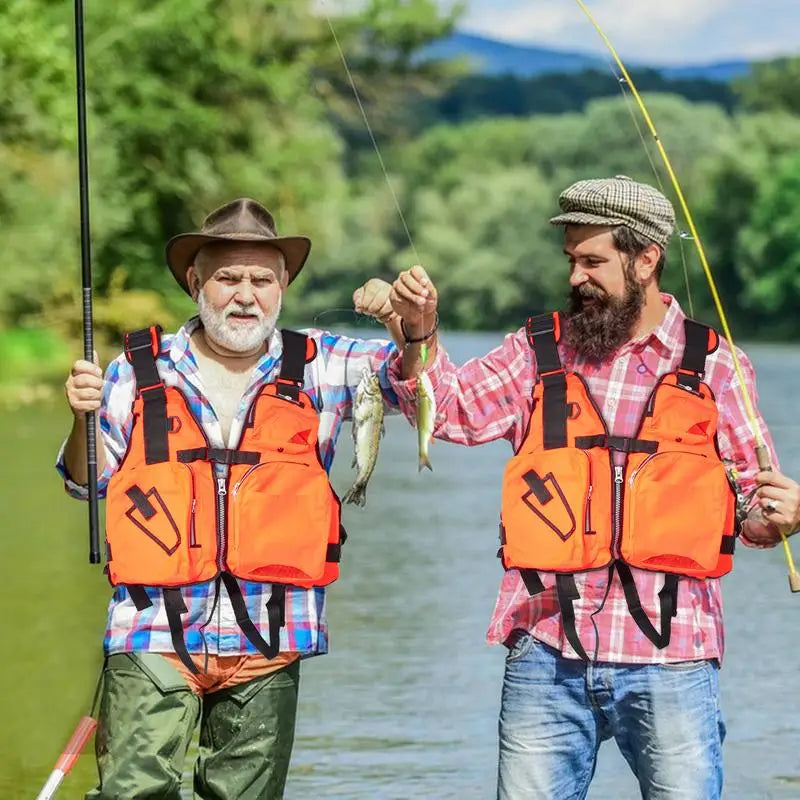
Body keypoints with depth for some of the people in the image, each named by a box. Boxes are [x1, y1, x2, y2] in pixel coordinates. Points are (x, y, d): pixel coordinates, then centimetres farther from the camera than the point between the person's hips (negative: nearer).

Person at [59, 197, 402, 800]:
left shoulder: (317, 369, 9)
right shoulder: (139, 371, 8)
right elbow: (86, 484, 11)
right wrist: (85, 417, -9)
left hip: (267, 642, 1)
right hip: (156, 637, -1)